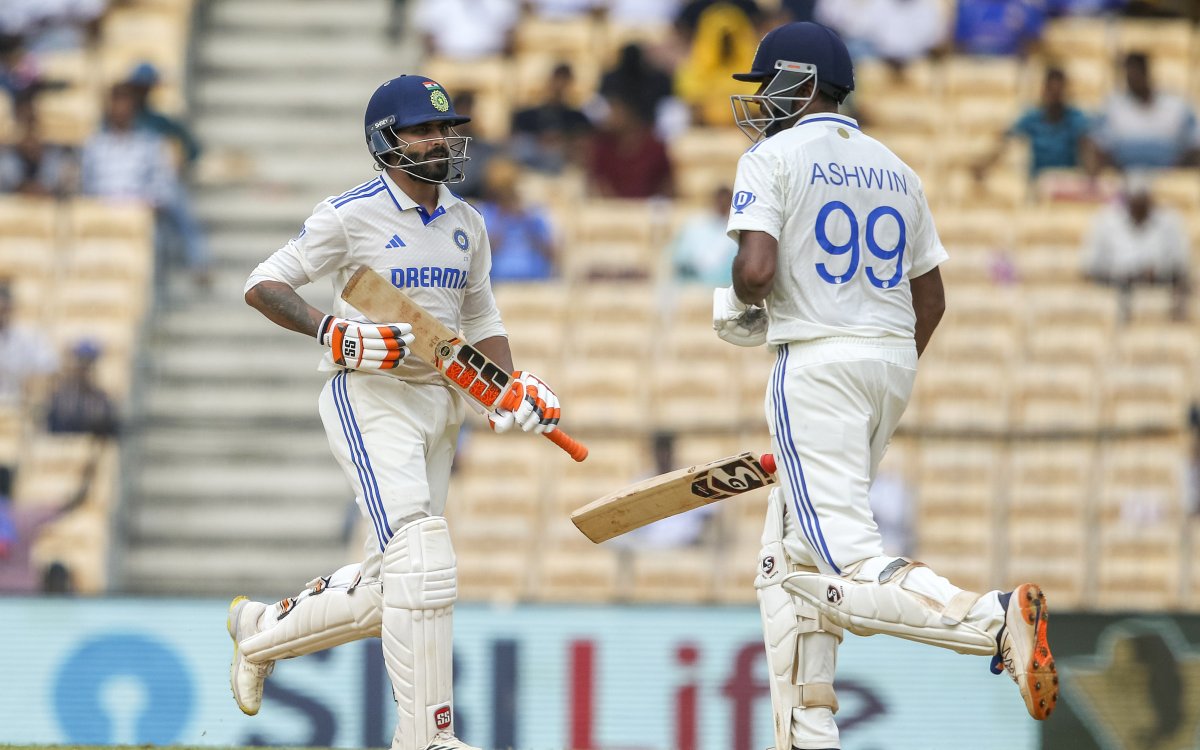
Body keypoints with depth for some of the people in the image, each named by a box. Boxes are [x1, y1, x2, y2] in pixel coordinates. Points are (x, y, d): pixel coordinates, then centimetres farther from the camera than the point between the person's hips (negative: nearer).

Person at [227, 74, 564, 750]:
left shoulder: (467, 224, 13)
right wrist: (334, 332, -22)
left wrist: (514, 386, 5)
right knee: (421, 565, -19)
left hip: (441, 400, 7)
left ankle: (263, 629, 32)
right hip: (370, 398, -7)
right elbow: (264, 285, -6)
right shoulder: (352, 214, -7)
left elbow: (482, 318, 23)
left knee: (391, 588, 9)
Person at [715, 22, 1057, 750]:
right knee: (790, 564, 15)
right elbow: (931, 299, 19)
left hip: (818, 361, -8)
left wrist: (743, 307, 5)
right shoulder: (895, 170, 17)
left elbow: (756, 268, -18)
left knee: (849, 572, -16)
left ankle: (996, 619, -37)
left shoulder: (773, 159, -3)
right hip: (894, 362, 8)